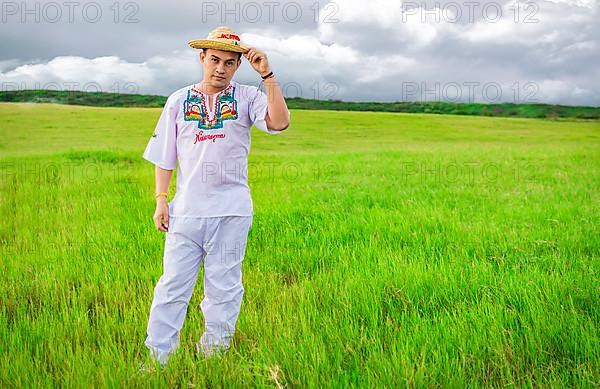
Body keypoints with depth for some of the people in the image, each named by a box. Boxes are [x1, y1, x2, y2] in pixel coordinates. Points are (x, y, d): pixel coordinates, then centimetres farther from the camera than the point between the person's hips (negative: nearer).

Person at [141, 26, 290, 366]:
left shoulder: (247, 97, 3)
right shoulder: (179, 100, 10)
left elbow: (280, 122, -16)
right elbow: (164, 156, 11)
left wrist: (267, 75, -19)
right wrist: (161, 200, 4)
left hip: (231, 211, -1)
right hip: (186, 209, 1)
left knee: (224, 287, 7)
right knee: (173, 286, 2)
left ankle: (214, 355, 20)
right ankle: (157, 357, 12)